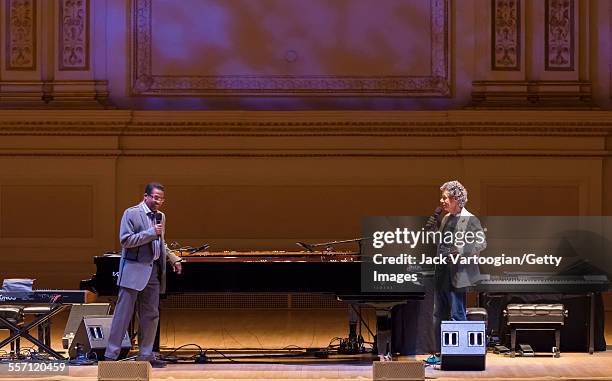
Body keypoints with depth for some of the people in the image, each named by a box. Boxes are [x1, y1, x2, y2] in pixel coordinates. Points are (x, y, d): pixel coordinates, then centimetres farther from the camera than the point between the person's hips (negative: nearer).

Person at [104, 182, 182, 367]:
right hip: (134, 270, -7)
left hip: (154, 269, 7)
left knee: (150, 315, 9)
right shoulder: (131, 213, -7)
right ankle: (110, 355, -3)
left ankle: (146, 355, 16)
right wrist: (151, 233, -20)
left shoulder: (161, 216, 15)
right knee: (123, 314, -5)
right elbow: (125, 240, -16)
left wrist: (173, 259, 14)